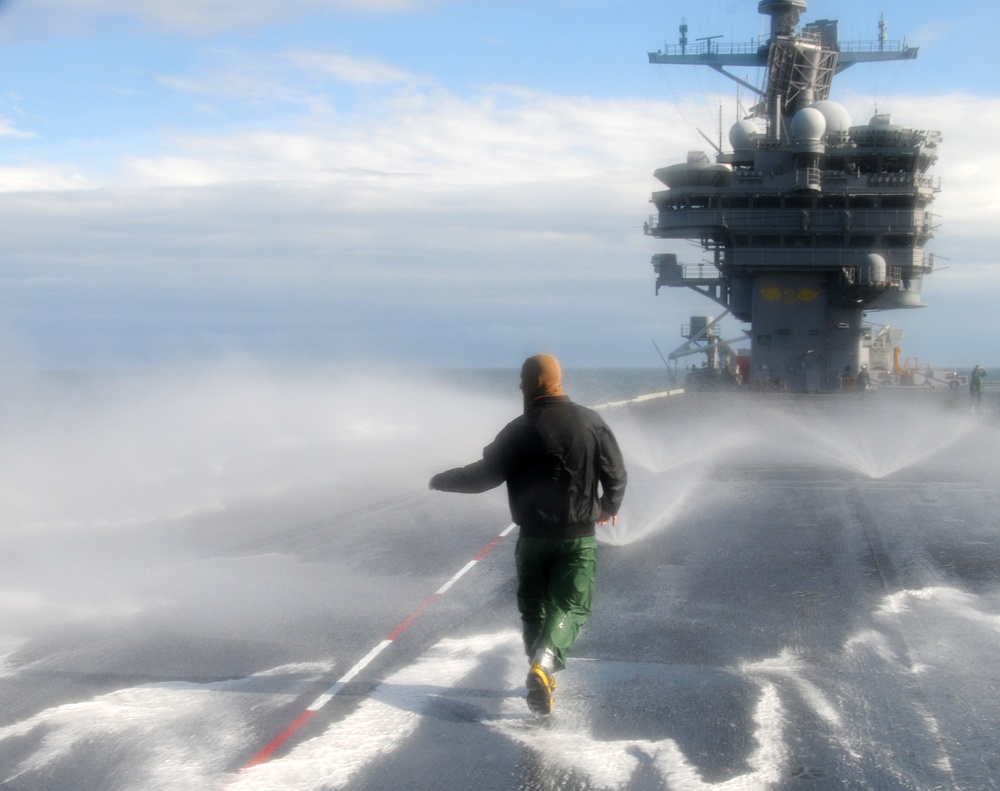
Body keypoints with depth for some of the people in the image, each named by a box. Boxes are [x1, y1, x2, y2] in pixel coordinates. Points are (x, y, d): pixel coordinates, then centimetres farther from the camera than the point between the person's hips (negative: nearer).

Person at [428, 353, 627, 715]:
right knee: (572, 605, 2)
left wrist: (441, 481, 12)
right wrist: (610, 506, 22)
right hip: (579, 537, 0)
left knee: (533, 607, 17)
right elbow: (616, 474, 2)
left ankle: (541, 675, 22)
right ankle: (544, 663, -23)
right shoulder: (591, 422, -3)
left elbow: (484, 474, -4)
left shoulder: (519, 430, -8)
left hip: (532, 537, 0)